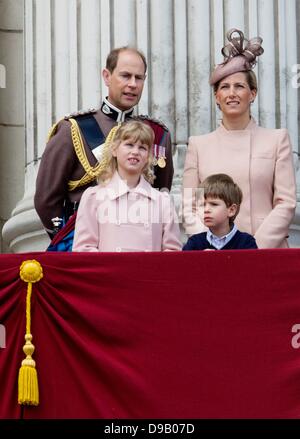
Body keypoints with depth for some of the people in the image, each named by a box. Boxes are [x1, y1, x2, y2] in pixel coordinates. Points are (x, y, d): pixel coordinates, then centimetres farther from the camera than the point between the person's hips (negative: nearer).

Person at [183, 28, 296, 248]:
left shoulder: (278, 139, 8)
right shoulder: (199, 145, 12)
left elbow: (286, 203, 2)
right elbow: (189, 208, 9)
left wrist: (255, 248, -8)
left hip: (267, 251, -1)